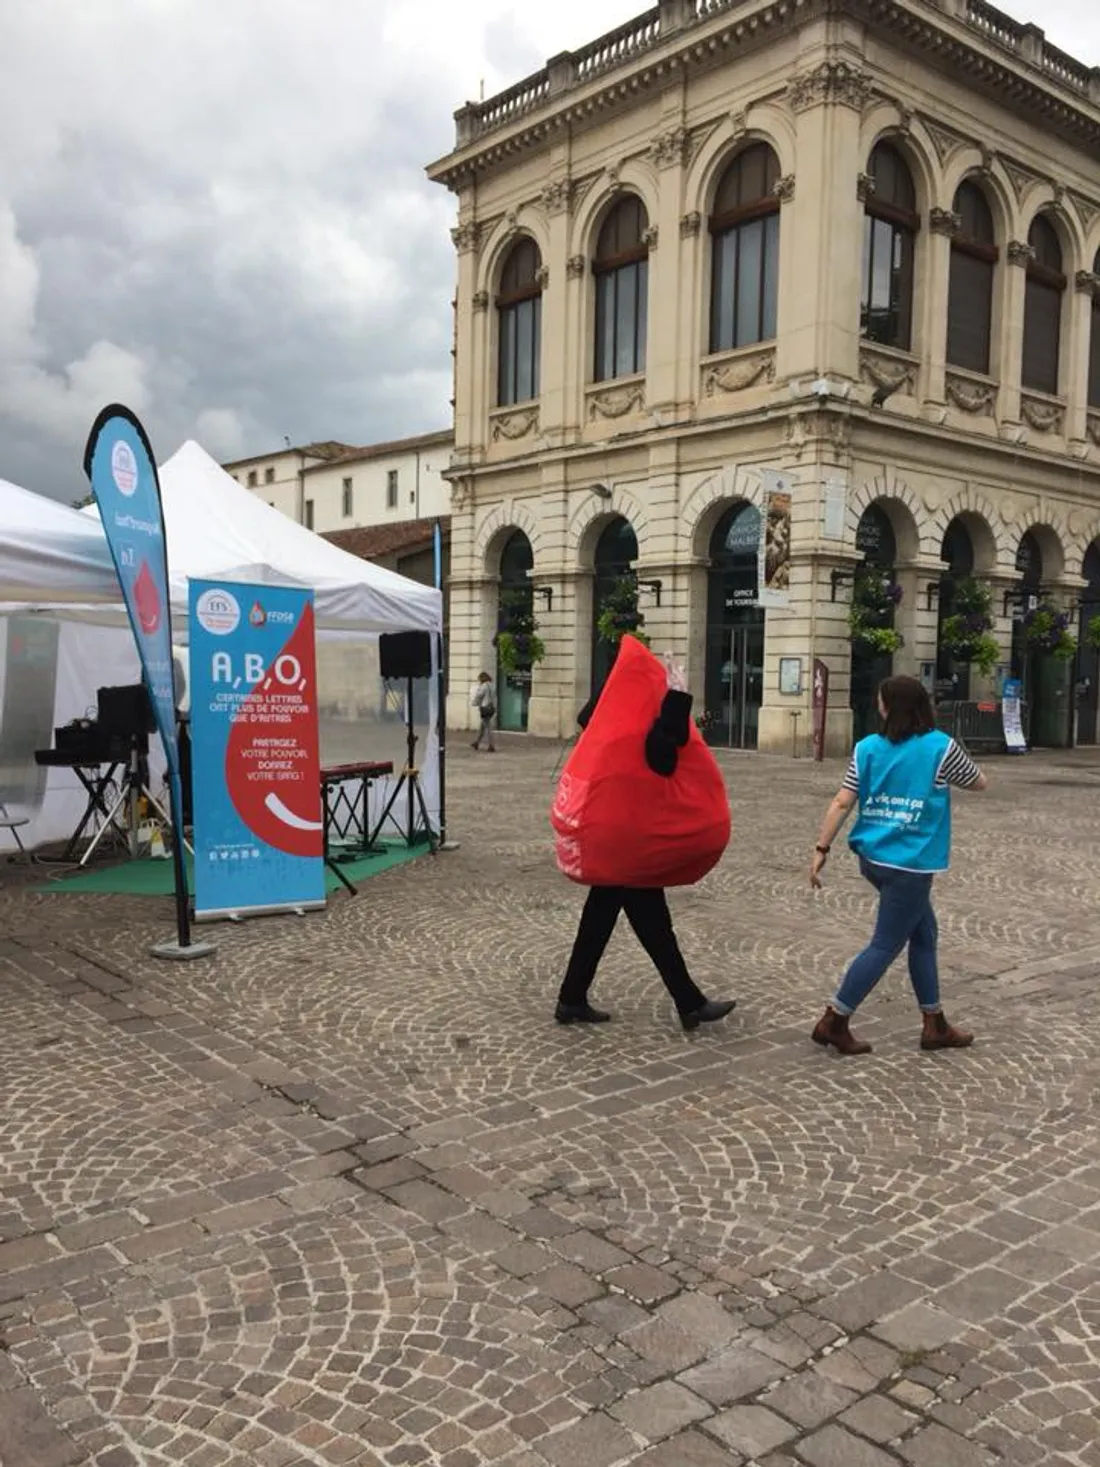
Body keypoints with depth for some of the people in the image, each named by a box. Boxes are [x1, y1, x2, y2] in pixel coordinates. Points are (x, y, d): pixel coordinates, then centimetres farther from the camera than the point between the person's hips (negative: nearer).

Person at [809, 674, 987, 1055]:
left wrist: (822, 849, 0)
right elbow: (979, 782, 9)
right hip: (910, 863, -6)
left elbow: (841, 802, -4)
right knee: (885, 946, 4)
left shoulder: (867, 748, 0)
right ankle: (833, 1022, 6)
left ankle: (935, 1025, 28)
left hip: (873, 857, 6)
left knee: (923, 934, 19)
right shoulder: (941, 747, -8)